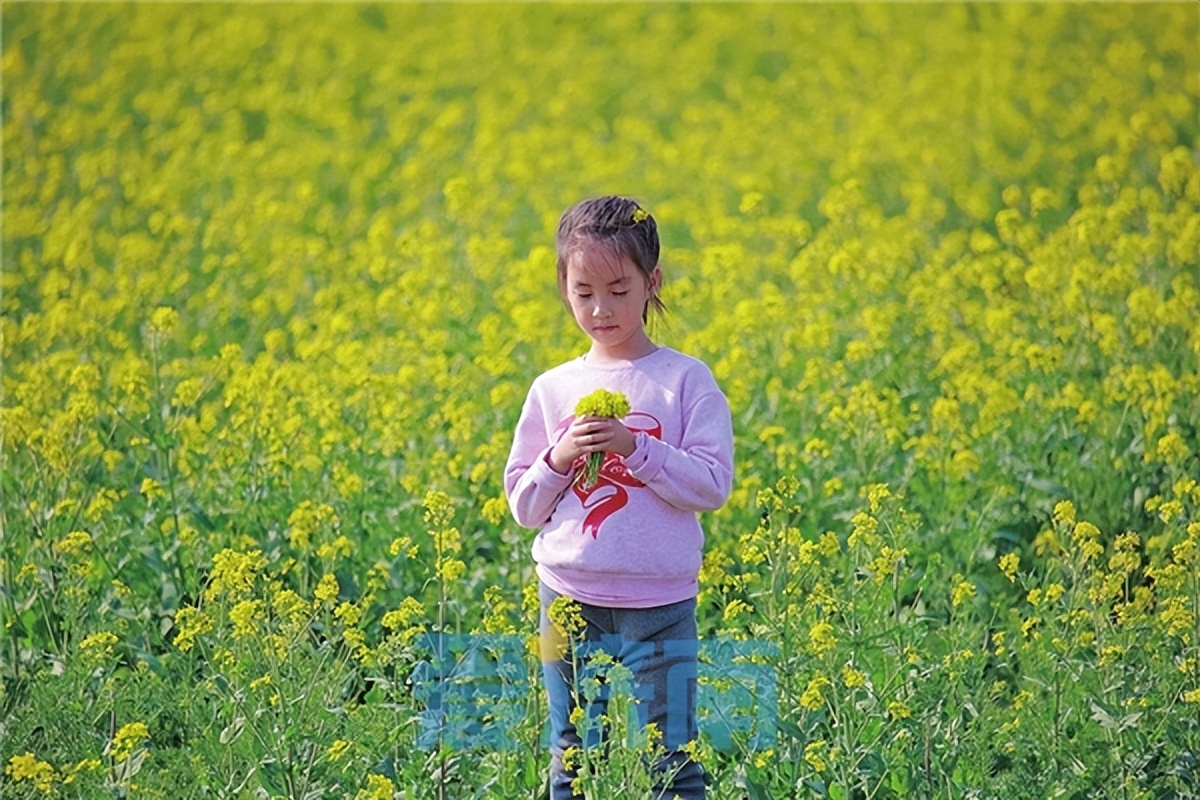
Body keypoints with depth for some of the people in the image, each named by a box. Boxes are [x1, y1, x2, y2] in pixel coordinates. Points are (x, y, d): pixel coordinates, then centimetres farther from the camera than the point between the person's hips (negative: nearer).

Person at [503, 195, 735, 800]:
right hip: (571, 603, 3)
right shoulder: (552, 390, 7)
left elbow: (712, 487, -9)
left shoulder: (686, 381, -2)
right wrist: (559, 460, -10)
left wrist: (635, 448, -18)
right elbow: (524, 507, 9)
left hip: (660, 608, -3)